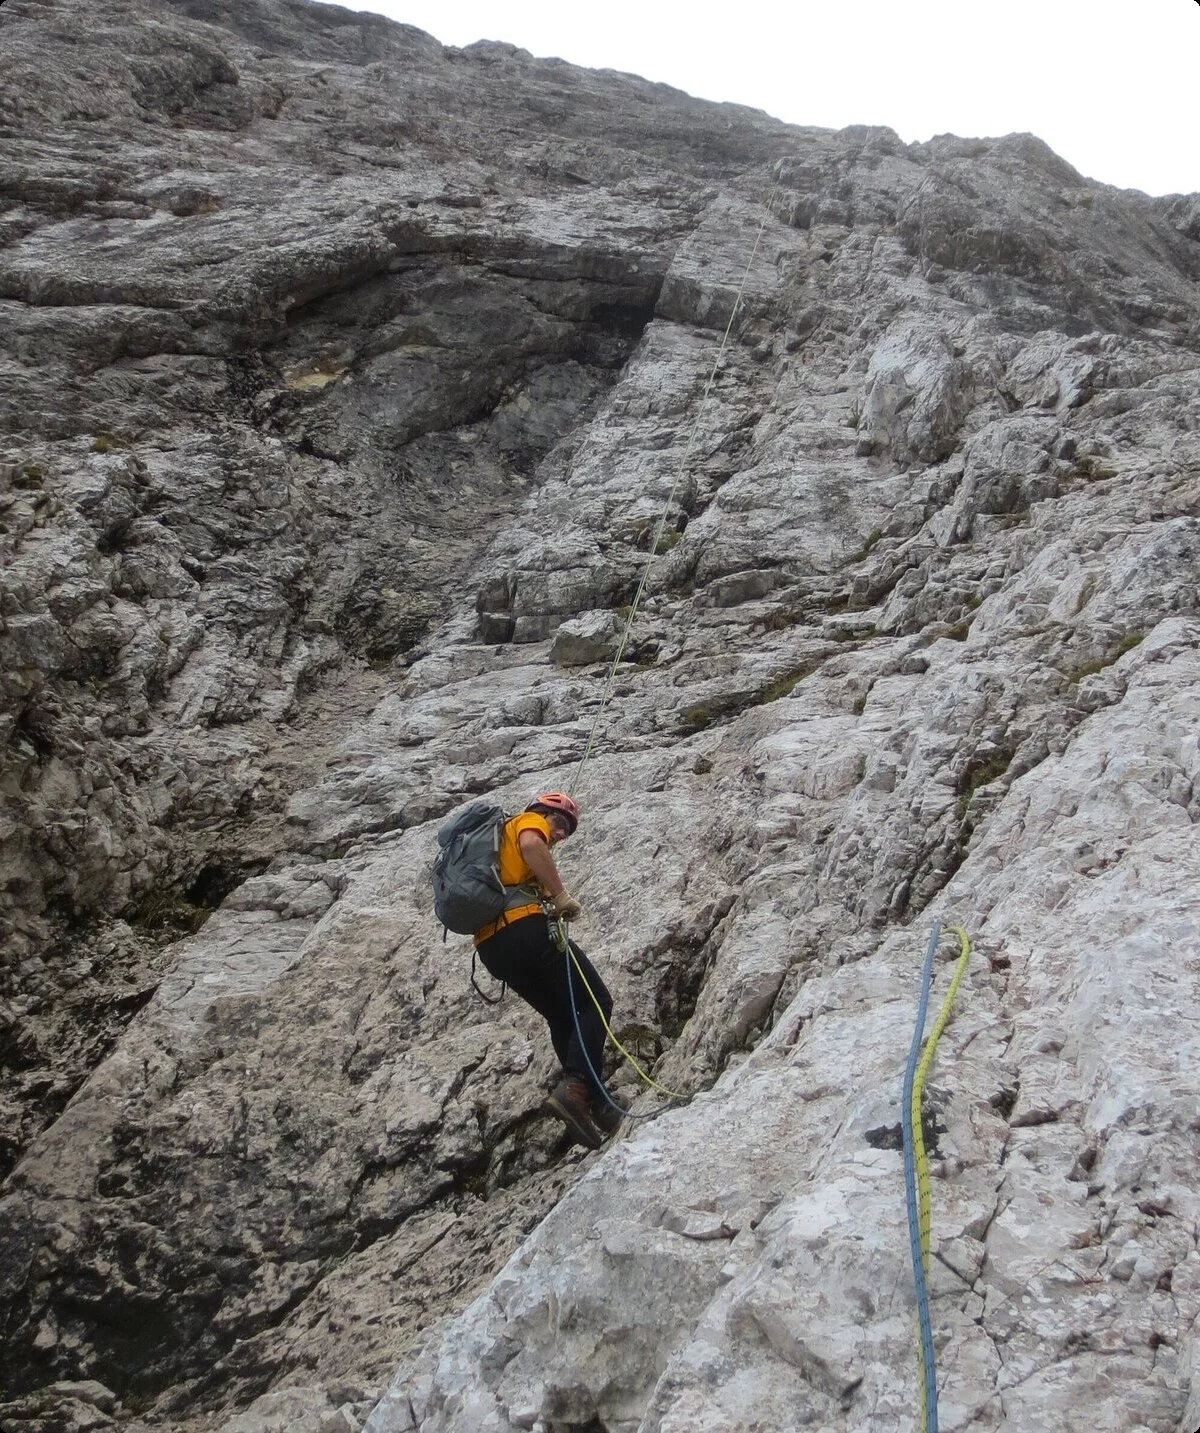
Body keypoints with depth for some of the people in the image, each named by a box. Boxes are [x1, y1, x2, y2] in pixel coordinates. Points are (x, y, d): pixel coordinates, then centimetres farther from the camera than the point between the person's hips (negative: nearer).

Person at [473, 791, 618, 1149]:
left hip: (489, 943, 8)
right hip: (525, 927, -8)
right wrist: (562, 895, -11)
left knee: (562, 1018, 17)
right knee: (595, 1002, -1)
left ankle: (594, 1105, 9)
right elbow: (531, 845, -15)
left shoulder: (496, 839, 36)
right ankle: (574, 1086, -20)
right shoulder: (529, 821, 11)